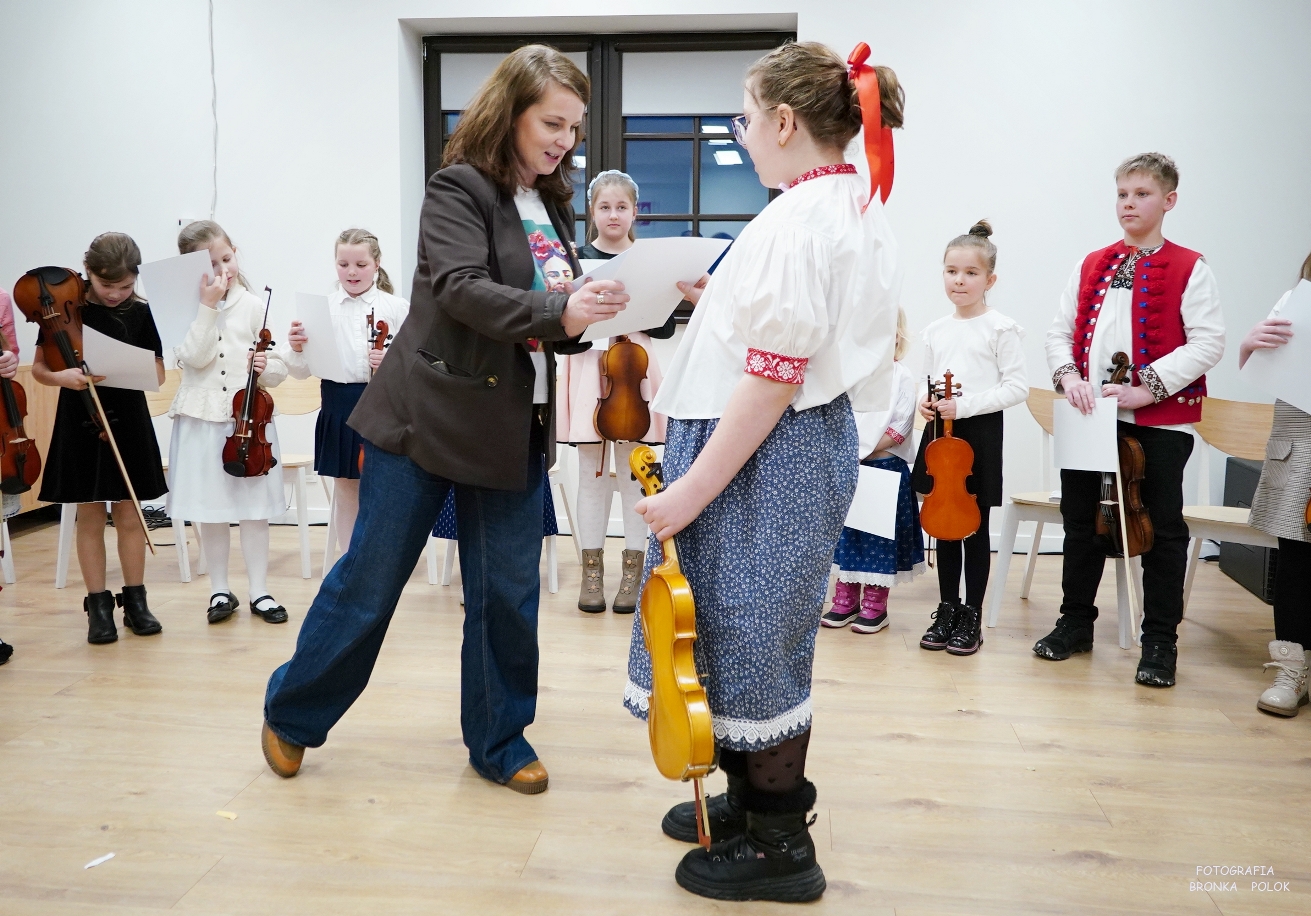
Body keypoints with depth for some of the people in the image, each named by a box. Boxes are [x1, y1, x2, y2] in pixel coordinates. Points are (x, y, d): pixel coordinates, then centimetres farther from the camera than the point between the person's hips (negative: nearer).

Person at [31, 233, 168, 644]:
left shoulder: (140, 312, -2)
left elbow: (158, 372, 2)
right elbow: (39, 368, 0)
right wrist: (62, 377, -21)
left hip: (129, 421, 1)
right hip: (80, 422, 0)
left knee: (129, 515, 7)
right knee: (90, 516, 6)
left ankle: (135, 601, 17)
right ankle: (98, 606, 14)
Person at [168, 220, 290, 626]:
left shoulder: (254, 306, 1)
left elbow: (279, 368, 2)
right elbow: (195, 357, -15)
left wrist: (266, 367, -20)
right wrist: (208, 306, -16)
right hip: (202, 420, 0)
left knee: (255, 508, 5)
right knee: (210, 511, 9)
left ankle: (259, 591, 16)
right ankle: (220, 591, 23)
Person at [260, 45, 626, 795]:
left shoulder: (552, 206, 11)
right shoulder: (460, 188, -8)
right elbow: (461, 289, -23)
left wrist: (594, 313, -6)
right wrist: (555, 312, -34)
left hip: (515, 430, 6)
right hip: (427, 418, -6)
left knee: (510, 591, 8)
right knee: (370, 581, 5)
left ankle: (498, 739, 25)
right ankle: (292, 715, 28)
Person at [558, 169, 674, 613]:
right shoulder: (578, 257, 4)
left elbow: (666, 327, 2)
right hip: (589, 367, 0)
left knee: (634, 471, 4)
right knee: (592, 472, 5)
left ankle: (633, 568, 15)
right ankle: (592, 568, 15)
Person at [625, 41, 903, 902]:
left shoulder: (798, 219, -19)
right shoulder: (862, 213, 13)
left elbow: (774, 377, -24)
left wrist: (693, 488, -22)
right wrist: (727, 302, 16)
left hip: (767, 455, -10)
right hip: (815, 444, 10)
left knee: (751, 635, 3)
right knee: (754, 630, 20)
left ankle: (780, 848, 20)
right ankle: (753, 798, 37)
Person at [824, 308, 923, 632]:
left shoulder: (902, 377, -4)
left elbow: (900, 428, -11)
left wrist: (865, 449, -16)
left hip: (885, 468, -4)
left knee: (879, 536, 3)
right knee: (847, 531, 9)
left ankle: (875, 606, 13)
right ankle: (846, 600, 20)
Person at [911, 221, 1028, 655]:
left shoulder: (1001, 328, -7)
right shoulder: (936, 331, 10)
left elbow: (1017, 386, -11)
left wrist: (964, 405, -19)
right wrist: (926, 403, -3)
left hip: (981, 432, -5)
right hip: (939, 431, 5)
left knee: (976, 526, 3)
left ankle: (972, 616, 14)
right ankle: (947, 609, 22)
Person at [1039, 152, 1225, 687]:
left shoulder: (1189, 269, -1)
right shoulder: (1092, 266, 12)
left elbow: (1207, 343, -9)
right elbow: (1060, 331, 8)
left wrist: (1149, 386, -19)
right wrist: (1068, 376, -11)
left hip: (1160, 420, -4)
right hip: (1089, 417, 4)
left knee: (1163, 528, 3)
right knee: (1081, 518, 12)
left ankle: (1160, 642, 16)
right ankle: (1076, 623, 27)